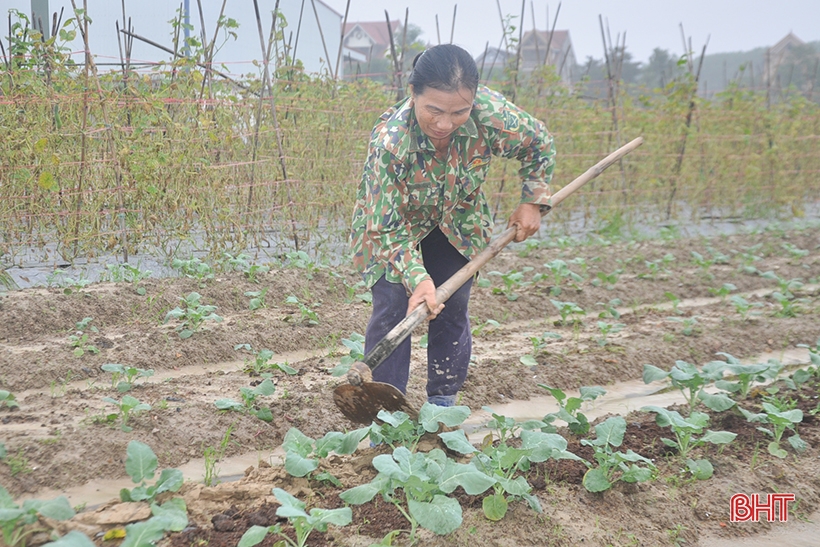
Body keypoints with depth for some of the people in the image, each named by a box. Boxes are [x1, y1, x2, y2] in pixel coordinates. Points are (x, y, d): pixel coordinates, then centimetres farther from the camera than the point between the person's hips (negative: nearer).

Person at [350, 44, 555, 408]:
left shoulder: (492, 114, -34)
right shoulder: (389, 142, -41)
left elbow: (539, 145, -11)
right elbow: (386, 228, -34)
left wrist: (533, 202, -11)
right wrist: (417, 279, -46)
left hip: (457, 219, 3)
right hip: (391, 219, -3)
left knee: (453, 309, 5)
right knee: (392, 310, -11)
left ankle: (443, 403, 21)